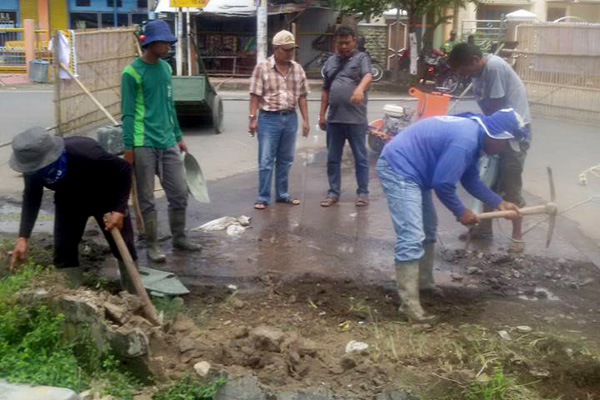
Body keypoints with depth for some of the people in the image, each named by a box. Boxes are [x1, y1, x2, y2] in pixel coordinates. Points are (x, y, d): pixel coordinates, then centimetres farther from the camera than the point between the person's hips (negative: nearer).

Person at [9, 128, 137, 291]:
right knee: (63, 251, -5)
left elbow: (124, 169, -28)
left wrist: (119, 209, -31)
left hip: (105, 198, -3)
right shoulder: (33, 166, -28)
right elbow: (31, 199, -10)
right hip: (68, 202, 4)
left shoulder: (85, 152, -43)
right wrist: (23, 237, -20)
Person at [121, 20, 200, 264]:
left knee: (180, 193, 9)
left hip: (168, 142, 6)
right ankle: (152, 245, 14)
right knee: (147, 199, 3)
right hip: (144, 144, -6)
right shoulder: (132, 73, -9)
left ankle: (179, 238, 26)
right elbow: (128, 113, -9)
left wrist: (178, 137, 20)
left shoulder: (166, 68, 12)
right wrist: (128, 148, -12)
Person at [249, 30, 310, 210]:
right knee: (266, 161, -2)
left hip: (290, 118, 4)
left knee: (285, 160, 12)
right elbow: (255, 95, -6)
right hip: (269, 118, -4)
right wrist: (253, 118, -10)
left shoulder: (297, 69, 6)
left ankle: (282, 194, 23)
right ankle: (263, 197, 5)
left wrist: (305, 120, 7)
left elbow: (302, 96, 10)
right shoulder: (262, 67, -5)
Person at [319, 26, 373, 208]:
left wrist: (360, 88, -40)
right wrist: (322, 114, 14)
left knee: (360, 158, 3)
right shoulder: (330, 61, 16)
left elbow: (368, 76, -19)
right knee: (333, 158, 9)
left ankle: (363, 192, 12)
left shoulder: (361, 58, 1)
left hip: (356, 119, -5)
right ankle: (333, 192, 18)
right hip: (334, 118, 5)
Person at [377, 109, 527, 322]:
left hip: (411, 169, 12)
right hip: (398, 169, -12)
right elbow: (443, 183, -21)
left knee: (428, 229, 21)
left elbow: (471, 179, 18)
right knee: (412, 238, -18)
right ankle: (409, 304, -15)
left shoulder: (473, 135, 10)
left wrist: (498, 203, 11)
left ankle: (424, 283, 34)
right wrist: (460, 212, -5)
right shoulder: (465, 141, -24)